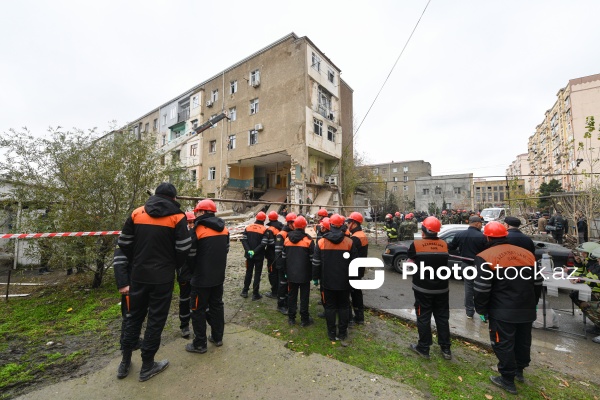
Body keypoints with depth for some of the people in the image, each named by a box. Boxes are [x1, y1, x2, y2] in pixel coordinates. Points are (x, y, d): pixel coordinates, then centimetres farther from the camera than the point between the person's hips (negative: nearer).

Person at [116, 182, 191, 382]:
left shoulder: (137, 213, 3)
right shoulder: (177, 217, -9)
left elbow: (124, 242, 5)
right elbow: (183, 248, -15)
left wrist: (136, 262, 18)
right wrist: (175, 265, 5)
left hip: (139, 274, 4)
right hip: (163, 276, -4)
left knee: (135, 316, 20)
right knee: (156, 319, 9)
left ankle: (125, 362, 32)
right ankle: (147, 366, 21)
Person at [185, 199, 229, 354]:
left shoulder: (199, 229, -16)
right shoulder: (224, 229, 4)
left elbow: (191, 254, -11)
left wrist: (192, 272, 7)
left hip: (202, 278, -6)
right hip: (219, 276, 7)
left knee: (198, 309, 9)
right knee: (217, 306, 18)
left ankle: (200, 344, 20)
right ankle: (217, 337, 30)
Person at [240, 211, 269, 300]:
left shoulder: (248, 227, 2)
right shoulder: (264, 229, -10)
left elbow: (244, 240, -6)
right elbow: (263, 243, -19)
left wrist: (248, 251, -12)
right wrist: (255, 251, -16)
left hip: (249, 255, 4)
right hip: (259, 256, -4)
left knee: (248, 272, 19)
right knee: (257, 274, 6)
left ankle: (245, 291, 27)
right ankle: (255, 294, 10)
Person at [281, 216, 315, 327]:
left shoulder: (287, 239, 1)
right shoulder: (308, 240, -12)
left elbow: (283, 257, 7)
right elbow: (312, 259, -8)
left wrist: (285, 271, 16)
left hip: (291, 274, 4)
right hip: (304, 274, -3)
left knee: (291, 295, 14)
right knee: (304, 297, 7)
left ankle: (291, 318, 24)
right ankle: (304, 319, 17)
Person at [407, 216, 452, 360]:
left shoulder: (416, 244, -15)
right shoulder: (444, 244, -2)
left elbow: (410, 264, -6)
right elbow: (443, 262, 10)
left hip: (423, 288, -4)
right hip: (442, 288, 4)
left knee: (423, 318, 9)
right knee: (442, 318, 17)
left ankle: (423, 348, 20)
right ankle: (446, 349, 28)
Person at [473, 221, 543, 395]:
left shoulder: (485, 257, -16)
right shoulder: (527, 253, 4)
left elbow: (482, 288, -17)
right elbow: (538, 283, 12)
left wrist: (481, 309, -2)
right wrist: (532, 303, 25)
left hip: (503, 311, -7)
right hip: (527, 310, 7)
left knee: (504, 344, 8)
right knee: (523, 341, 23)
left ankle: (508, 380, 20)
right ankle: (519, 370, 42)